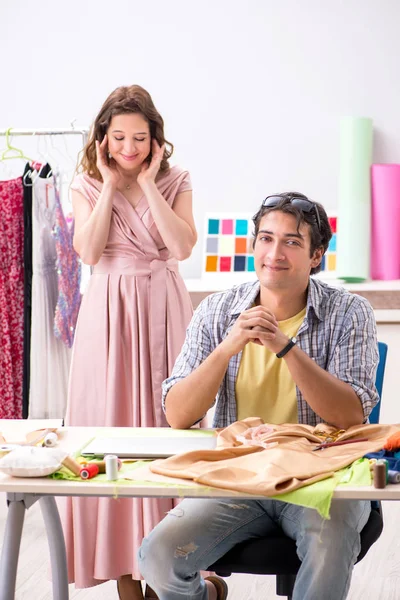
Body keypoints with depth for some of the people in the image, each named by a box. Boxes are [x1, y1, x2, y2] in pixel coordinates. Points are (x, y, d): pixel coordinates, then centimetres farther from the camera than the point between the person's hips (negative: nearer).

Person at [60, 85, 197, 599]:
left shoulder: (174, 181, 4)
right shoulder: (87, 185, 4)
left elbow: (182, 246, -11)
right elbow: (89, 253, -10)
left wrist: (148, 183, -11)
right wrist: (111, 185, -9)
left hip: (164, 307, 0)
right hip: (110, 310, 0)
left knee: (167, 418, 0)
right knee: (112, 420, -1)